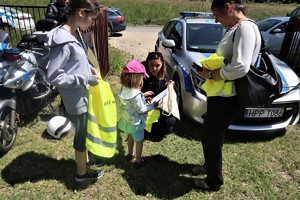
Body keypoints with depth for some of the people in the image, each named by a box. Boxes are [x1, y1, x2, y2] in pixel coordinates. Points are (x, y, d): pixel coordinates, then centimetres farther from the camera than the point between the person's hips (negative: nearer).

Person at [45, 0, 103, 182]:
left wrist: (90, 68, 0)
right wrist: (86, 79, -22)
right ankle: (82, 173, 34)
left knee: (84, 130, 25)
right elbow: (53, 76, -25)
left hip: (83, 95, 9)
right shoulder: (63, 41, -26)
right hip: (76, 99, -8)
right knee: (82, 133, 10)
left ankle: (85, 158, 50)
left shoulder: (75, 34, 2)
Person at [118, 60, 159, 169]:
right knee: (139, 141, 13)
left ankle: (130, 154, 50)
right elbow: (141, 109, -24)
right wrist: (153, 105, -10)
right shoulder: (135, 94, -33)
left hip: (126, 120, 8)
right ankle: (138, 161, 29)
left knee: (131, 137, 29)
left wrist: (143, 95, 9)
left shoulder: (124, 89, -9)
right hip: (135, 123, -8)